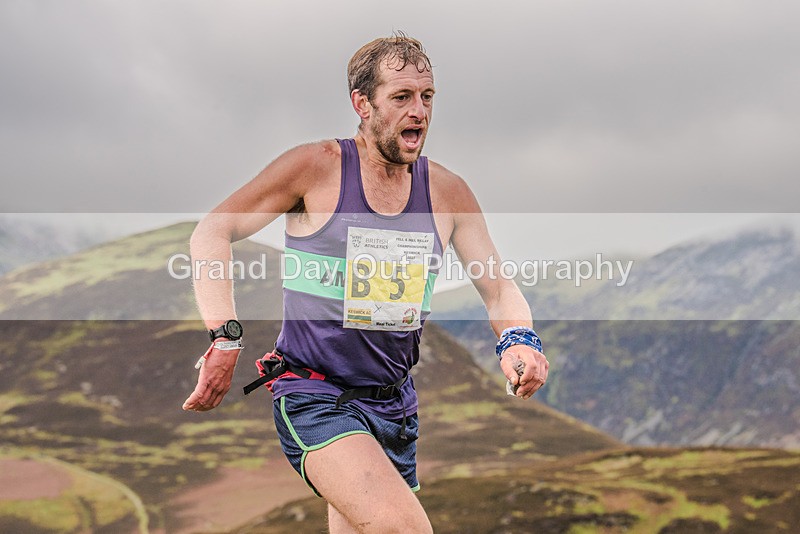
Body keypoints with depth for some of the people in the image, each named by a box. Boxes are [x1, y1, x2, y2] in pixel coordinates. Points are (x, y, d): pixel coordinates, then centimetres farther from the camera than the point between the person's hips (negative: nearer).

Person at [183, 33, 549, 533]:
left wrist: (519, 339, -19)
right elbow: (212, 234, -8)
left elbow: (499, 288, 5)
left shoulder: (446, 191, 3)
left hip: (395, 406, 6)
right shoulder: (317, 166, -9)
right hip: (314, 397, -6)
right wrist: (226, 339, -20)